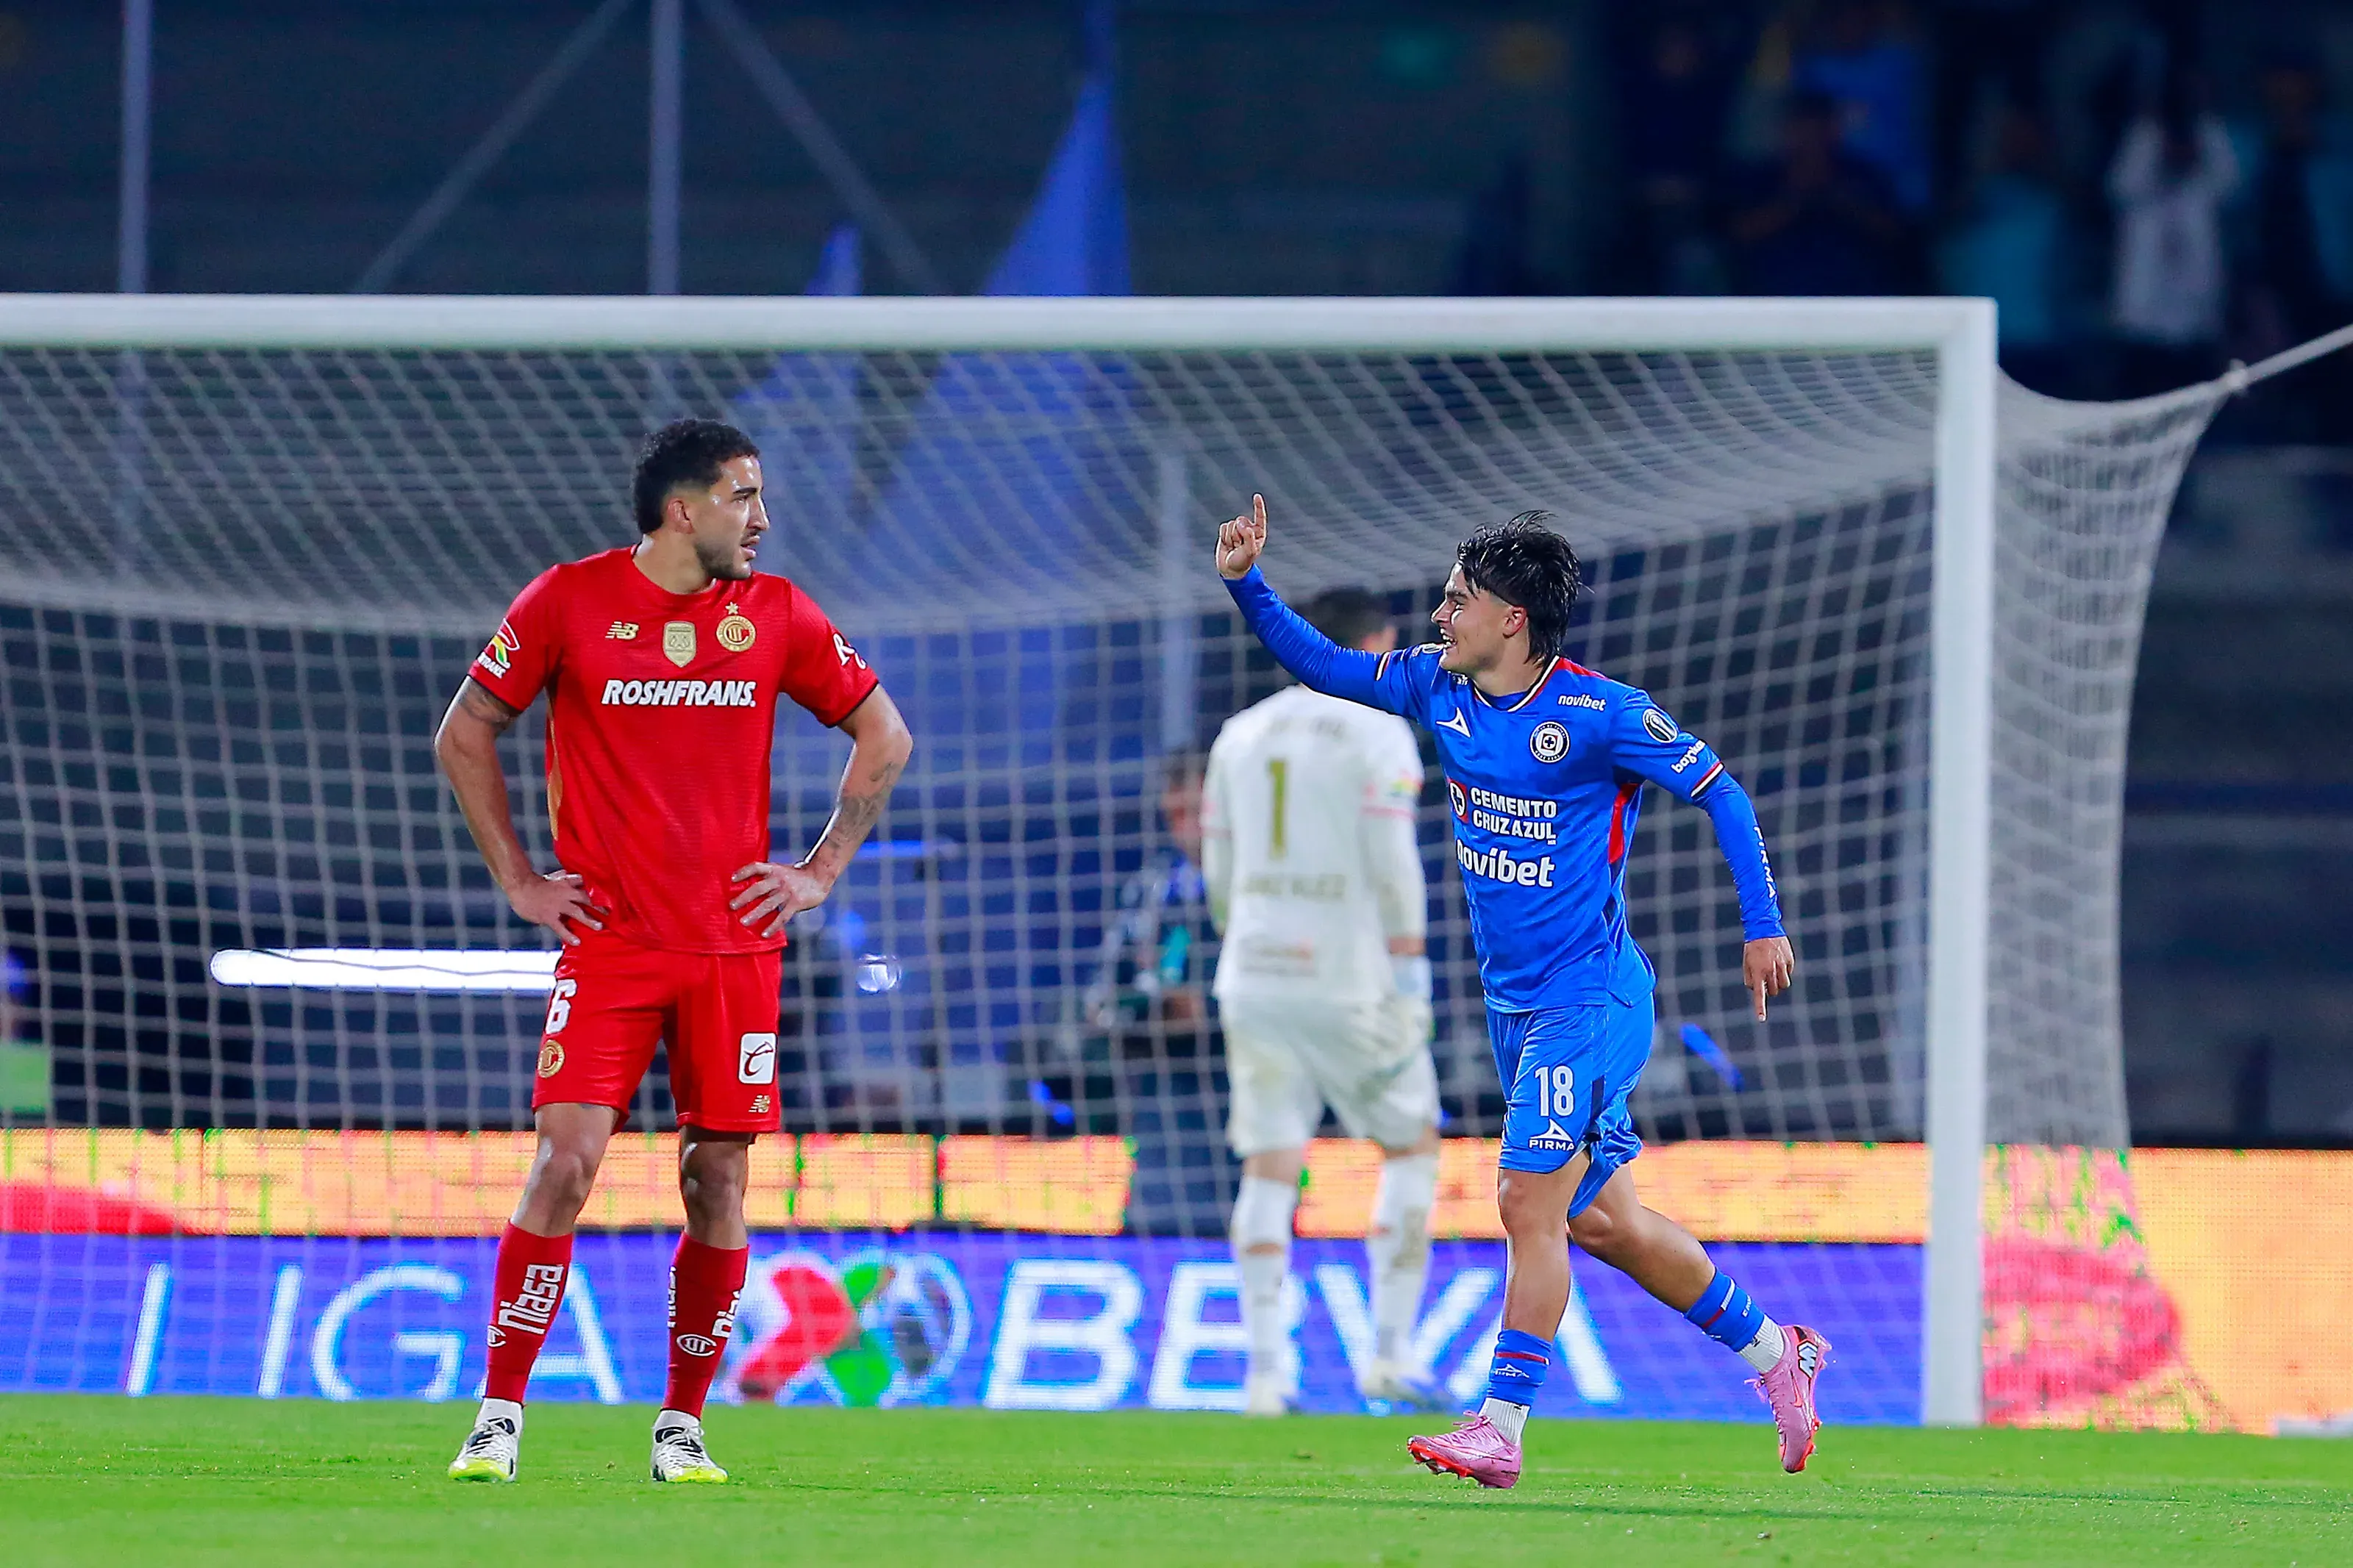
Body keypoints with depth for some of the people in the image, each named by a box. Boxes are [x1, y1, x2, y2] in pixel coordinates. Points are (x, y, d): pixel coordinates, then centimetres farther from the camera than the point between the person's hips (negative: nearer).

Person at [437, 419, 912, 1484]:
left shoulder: (776, 614, 5)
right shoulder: (569, 601, -2)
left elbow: (883, 737, 16)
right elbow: (464, 736, 7)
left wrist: (821, 872, 7)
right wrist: (516, 880, 2)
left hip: (734, 944, 3)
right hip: (607, 941, -3)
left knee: (718, 1183, 1)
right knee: (565, 1163, -13)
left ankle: (682, 1426, 12)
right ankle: (499, 1418, -7)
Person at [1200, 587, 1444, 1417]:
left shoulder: (1241, 735, 13)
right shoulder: (1378, 734, -4)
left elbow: (1219, 873, 14)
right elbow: (1392, 867, -12)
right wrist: (1410, 976, -7)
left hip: (1254, 979, 4)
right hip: (1350, 985, -4)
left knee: (1270, 1169, 4)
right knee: (1411, 1147, 10)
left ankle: (1266, 1368, -6)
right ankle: (1389, 1356, 4)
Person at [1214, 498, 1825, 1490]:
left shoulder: (1600, 714, -15)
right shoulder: (1439, 687, 3)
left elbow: (1717, 793, -7)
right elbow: (1327, 667, 13)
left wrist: (1763, 924, -9)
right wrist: (1247, 586, -2)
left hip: (1590, 1001, -8)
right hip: (1514, 1006, 8)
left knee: (1529, 1204, -15)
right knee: (1600, 1221, 14)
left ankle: (1500, 1430, -12)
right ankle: (1773, 1352, 29)